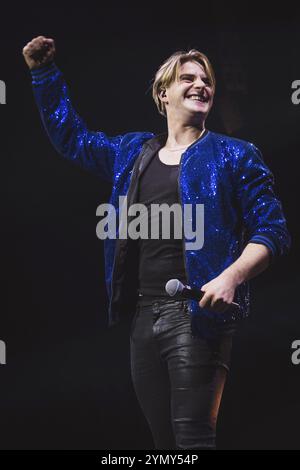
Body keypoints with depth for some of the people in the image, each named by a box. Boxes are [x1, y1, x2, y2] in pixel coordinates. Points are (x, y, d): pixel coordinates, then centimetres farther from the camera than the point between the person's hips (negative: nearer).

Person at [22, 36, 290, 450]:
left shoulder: (234, 156, 4)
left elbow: (272, 231, 0)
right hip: (144, 316, 6)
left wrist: (232, 276, -18)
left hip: (197, 314, -5)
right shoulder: (133, 152, 18)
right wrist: (45, 73, 23)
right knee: (163, 438, 9)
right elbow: (72, 138, 31)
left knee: (192, 437, -15)